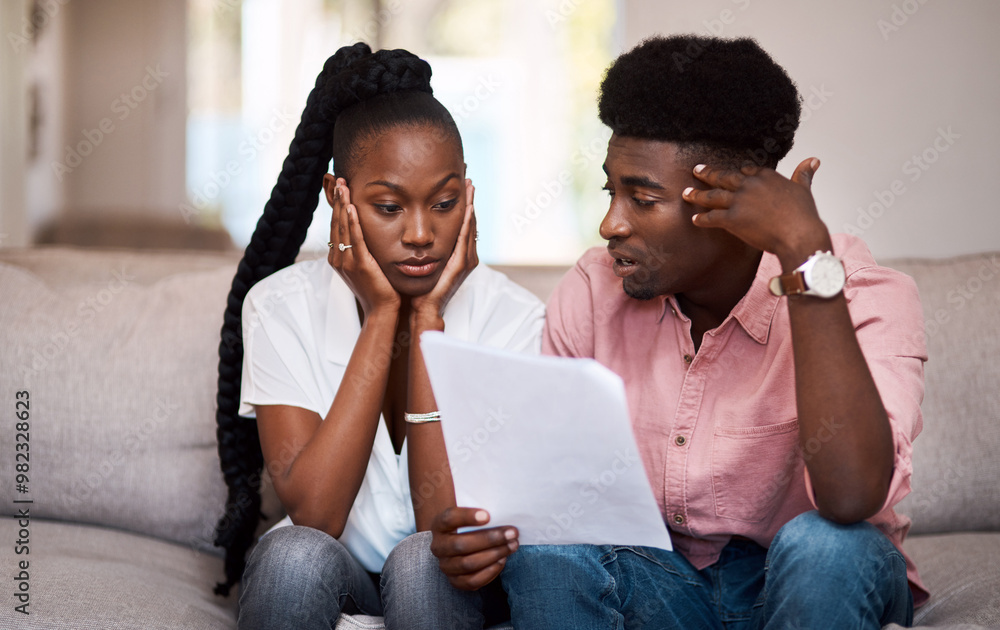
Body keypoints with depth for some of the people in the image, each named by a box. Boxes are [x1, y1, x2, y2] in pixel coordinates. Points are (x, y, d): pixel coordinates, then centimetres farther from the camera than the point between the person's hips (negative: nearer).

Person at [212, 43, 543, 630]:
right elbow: (315, 517, -22)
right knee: (298, 556, -32)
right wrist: (381, 317, -22)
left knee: (424, 560, -33)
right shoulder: (282, 305, -11)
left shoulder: (512, 316, -13)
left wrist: (426, 320, -22)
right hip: (319, 580, 1)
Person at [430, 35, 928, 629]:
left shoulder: (865, 298, -20)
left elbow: (850, 497, -38)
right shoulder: (591, 293, -7)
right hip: (658, 582, 2)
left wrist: (806, 256, -38)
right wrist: (487, 527, -25)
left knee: (825, 543, -35)